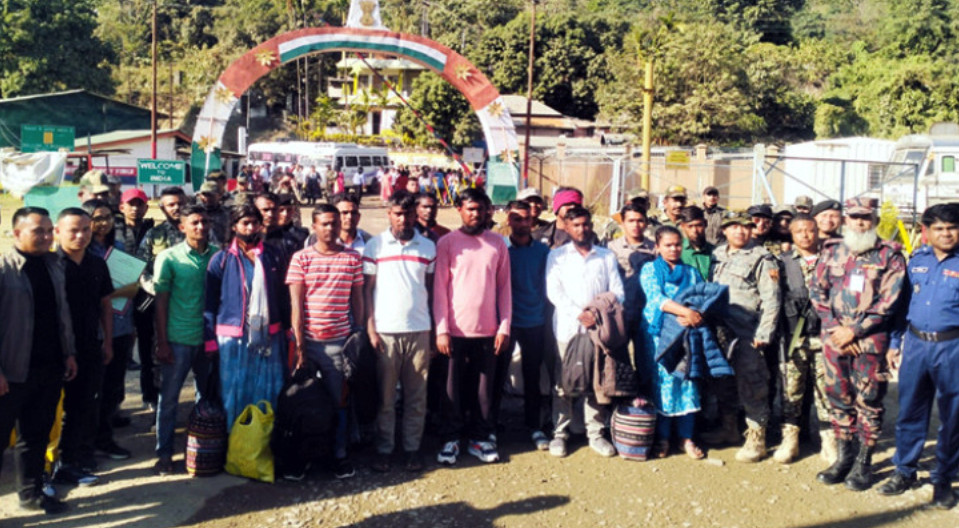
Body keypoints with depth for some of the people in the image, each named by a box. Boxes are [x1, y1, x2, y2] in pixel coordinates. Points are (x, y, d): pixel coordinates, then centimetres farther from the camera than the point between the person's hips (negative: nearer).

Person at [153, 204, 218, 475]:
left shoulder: (218, 256, 2)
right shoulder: (168, 258, -3)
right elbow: (161, 301, -3)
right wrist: (162, 342, -6)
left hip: (209, 338, 2)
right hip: (178, 340, -2)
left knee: (208, 396, 11)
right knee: (169, 398, 5)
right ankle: (164, 453, 17)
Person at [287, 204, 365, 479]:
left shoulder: (353, 258, 4)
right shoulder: (301, 258, 0)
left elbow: (357, 299, 8)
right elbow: (296, 303, -2)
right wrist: (299, 344, -6)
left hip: (338, 341, 1)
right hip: (308, 340, 0)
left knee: (339, 400, 6)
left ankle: (339, 455, 18)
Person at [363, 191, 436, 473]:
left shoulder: (428, 247, 7)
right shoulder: (375, 246, 2)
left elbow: (432, 288, 10)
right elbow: (367, 288, 2)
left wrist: (435, 329, 6)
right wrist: (370, 328, -5)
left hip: (419, 330, 2)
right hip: (385, 331, -2)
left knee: (416, 396, 7)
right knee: (385, 395, 5)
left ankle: (412, 447, 18)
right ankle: (384, 448, 16)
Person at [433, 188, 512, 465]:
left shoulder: (498, 243, 6)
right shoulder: (447, 242, -1)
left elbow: (504, 287, 6)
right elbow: (440, 288, -3)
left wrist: (505, 327, 0)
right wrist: (441, 329, -9)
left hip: (487, 330, 2)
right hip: (455, 329, -2)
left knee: (484, 387, 9)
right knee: (454, 387, 7)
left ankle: (480, 437, 22)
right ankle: (451, 438, 19)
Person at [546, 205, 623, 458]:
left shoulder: (607, 256, 13)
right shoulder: (557, 255, 8)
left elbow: (618, 292, 7)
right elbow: (554, 292, -2)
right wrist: (579, 313, -14)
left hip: (600, 328, 1)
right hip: (567, 328, -1)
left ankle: (596, 433, 15)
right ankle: (560, 433, 12)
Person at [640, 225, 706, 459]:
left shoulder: (691, 272, 14)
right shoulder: (649, 269, 6)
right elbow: (656, 298, -10)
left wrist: (692, 316, -17)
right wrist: (685, 311, -22)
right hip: (658, 333, -2)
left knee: (687, 381, 0)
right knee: (661, 382, -1)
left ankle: (687, 437, 9)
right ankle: (662, 438, 9)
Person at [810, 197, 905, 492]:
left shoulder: (889, 255, -1)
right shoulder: (832, 251, 10)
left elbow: (889, 301, -8)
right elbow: (817, 291, 7)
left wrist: (853, 331, -11)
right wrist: (834, 327, -6)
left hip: (870, 339, -3)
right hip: (834, 336, 3)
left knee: (868, 401, 3)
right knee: (838, 398, 10)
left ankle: (864, 463, 15)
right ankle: (844, 456, 24)